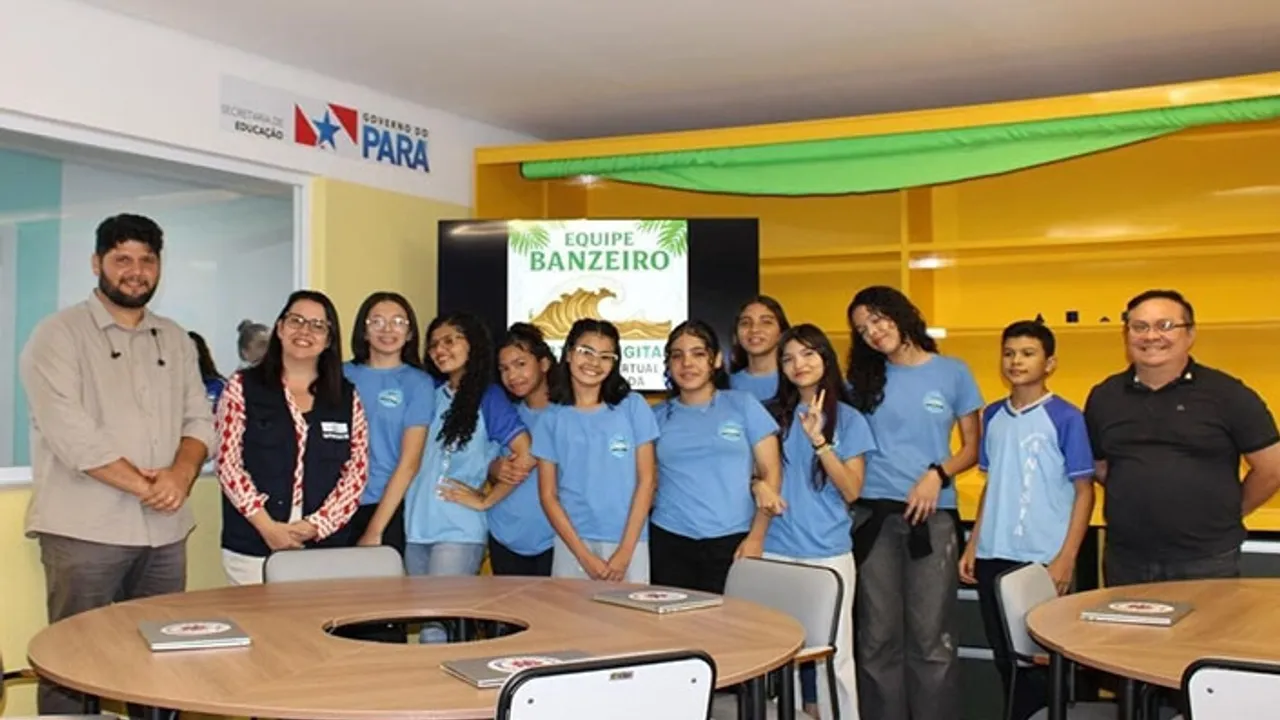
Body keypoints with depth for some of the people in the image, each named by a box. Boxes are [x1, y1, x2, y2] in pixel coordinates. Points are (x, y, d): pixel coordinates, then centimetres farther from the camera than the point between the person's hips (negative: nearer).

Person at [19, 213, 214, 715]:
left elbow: (199, 419, 10)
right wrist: (146, 486, -13)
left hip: (165, 531, 5)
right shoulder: (59, 334, -3)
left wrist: (180, 475, -11)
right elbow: (70, 432, -14)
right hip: (85, 531, -5)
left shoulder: (176, 341, 14)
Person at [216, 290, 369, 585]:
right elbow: (228, 462, -3)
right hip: (252, 547, -2)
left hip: (325, 546, 2)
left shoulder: (346, 397, 9)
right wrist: (267, 526, -12)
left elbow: (357, 471, 3)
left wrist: (316, 524, -9)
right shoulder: (244, 386, 3)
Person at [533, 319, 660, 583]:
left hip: (629, 544, -1)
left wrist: (625, 551, -7)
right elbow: (548, 494, 2)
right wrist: (584, 556, -7)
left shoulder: (633, 407, 1)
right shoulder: (552, 419, 3)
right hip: (571, 544, 1)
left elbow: (647, 479, -1)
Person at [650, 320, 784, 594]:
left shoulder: (743, 404, 4)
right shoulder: (658, 416, 9)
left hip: (731, 541, -1)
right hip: (669, 540, 2)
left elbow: (771, 472, 2)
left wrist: (756, 537, -4)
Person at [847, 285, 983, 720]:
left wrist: (937, 474, -10)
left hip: (932, 515, -2)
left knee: (930, 637, -3)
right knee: (877, 636, 4)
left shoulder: (952, 372, 4)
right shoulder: (864, 379, 11)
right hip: (874, 514, 2)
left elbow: (972, 448, 5)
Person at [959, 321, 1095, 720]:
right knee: (1005, 657, 14)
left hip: (1043, 559, -5)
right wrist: (973, 544, 10)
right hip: (994, 556, 5)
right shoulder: (993, 416, 8)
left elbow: (1084, 491, -6)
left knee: (1040, 659, 4)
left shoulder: (1065, 418, -7)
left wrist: (1066, 558, -12)